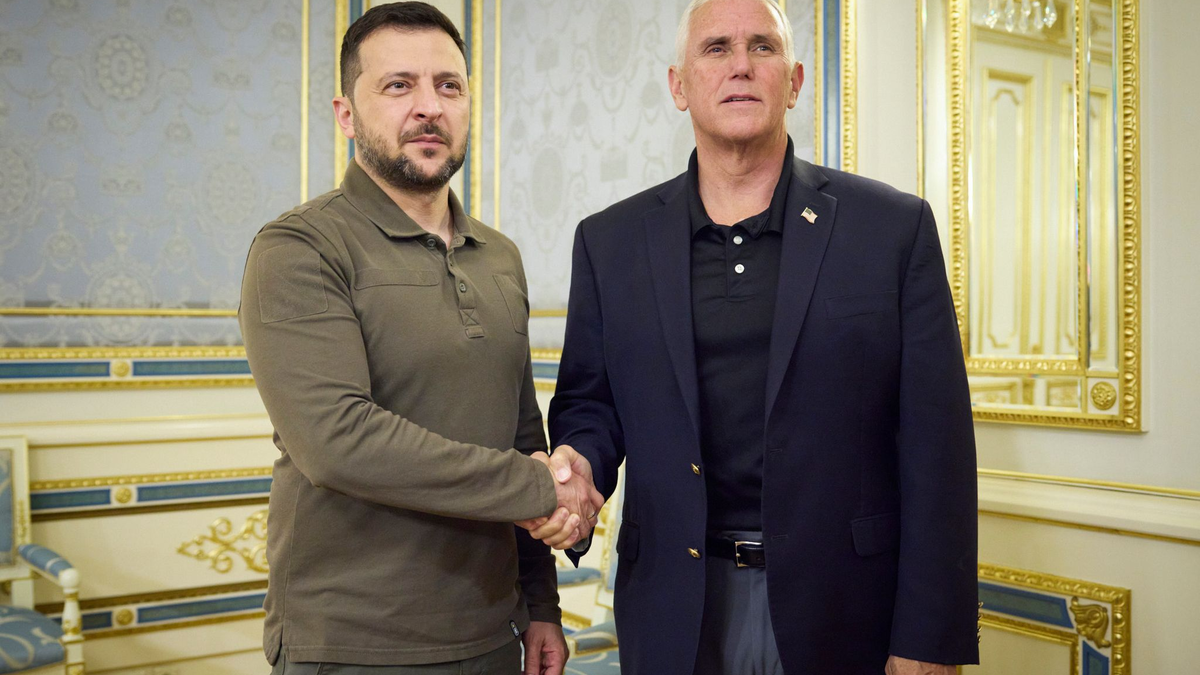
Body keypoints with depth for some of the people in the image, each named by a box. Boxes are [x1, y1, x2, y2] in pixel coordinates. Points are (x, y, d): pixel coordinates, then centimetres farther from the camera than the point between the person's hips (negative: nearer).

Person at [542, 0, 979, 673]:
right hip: (674, 617, 2)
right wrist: (579, 464, -14)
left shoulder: (896, 227, -3)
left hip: (843, 616, -1)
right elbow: (588, 403, 10)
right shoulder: (610, 242, 4)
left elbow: (934, 446, -6)